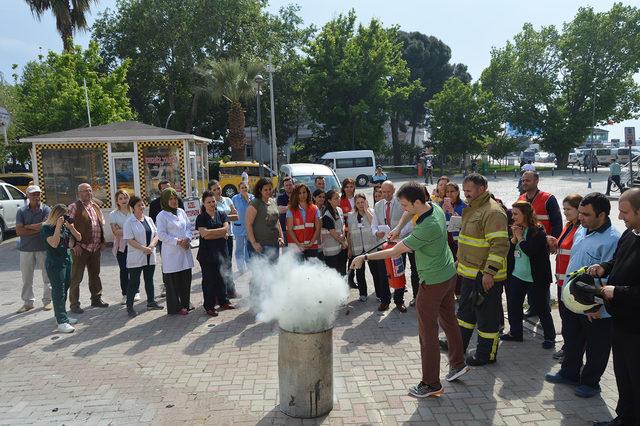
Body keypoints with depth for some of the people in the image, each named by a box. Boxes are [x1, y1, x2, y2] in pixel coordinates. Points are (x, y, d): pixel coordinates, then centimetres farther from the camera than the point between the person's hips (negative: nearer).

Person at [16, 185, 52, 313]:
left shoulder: (46, 209, -2)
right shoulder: (21, 211, 4)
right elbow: (18, 231, -5)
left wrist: (27, 227, -9)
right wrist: (37, 229, -12)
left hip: (44, 247, -2)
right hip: (26, 249, 2)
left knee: (47, 276, 5)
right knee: (26, 278, 8)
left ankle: (47, 300, 17)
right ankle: (28, 302, 20)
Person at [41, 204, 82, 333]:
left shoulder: (64, 226, 8)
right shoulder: (46, 228, -11)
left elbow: (79, 238, 8)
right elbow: (54, 243, -25)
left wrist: (71, 227, -6)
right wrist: (58, 226, -24)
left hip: (67, 261, 7)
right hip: (54, 264, -7)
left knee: (64, 289, 14)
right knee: (58, 291, -6)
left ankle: (62, 316, 25)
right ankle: (61, 322, -5)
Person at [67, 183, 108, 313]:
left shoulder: (95, 207, 14)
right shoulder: (74, 207, -8)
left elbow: (102, 223, 20)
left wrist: (102, 241, 12)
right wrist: (75, 245, -16)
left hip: (95, 248, 7)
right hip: (81, 249, -7)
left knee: (95, 275, 17)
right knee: (76, 277, 2)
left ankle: (96, 299, 29)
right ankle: (74, 304, 10)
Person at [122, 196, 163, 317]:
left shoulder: (148, 219, 10)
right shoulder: (129, 222, -8)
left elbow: (156, 235, 6)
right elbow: (129, 240, -15)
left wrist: (151, 246, -12)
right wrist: (143, 248, -20)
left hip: (150, 257, 6)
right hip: (136, 258, -6)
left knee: (149, 280, 16)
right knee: (134, 282, 0)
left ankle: (151, 302, 28)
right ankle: (129, 306, 10)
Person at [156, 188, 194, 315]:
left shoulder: (181, 212, 12)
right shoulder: (162, 216, -6)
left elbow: (188, 227, 13)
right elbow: (162, 235, -11)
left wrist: (187, 239, -6)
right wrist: (177, 242, -16)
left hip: (185, 250, 6)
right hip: (171, 253, -6)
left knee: (186, 279, 10)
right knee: (173, 281, 1)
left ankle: (185, 304, 23)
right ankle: (175, 307, 11)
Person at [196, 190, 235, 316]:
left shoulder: (222, 214, 7)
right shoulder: (201, 218, -1)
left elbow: (226, 229, -7)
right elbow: (204, 234, -14)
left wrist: (210, 232, -13)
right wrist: (220, 233, -12)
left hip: (221, 251, 3)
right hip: (206, 253, -3)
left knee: (221, 277, 10)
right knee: (209, 279, 2)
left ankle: (223, 302, 25)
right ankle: (209, 306, 11)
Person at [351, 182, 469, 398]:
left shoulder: (427, 228, -31)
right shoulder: (435, 207, -4)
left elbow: (394, 252, -26)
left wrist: (365, 258, -19)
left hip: (433, 281, -10)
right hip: (449, 274, 10)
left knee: (428, 332, 1)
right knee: (448, 320, 23)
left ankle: (431, 384, 10)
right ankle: (458, 364, 39)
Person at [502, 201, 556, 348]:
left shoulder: (538, 231, -15)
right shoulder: (516, 229, 5)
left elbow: (531, 251, -28)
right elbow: (507, 252, 4)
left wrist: (520, 238, -16)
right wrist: (514, 238, -10)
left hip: (535, 278, -7)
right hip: (516, 275, 7)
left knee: (541, 308, 6)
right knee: (513, 305, 12)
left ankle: (550, 336, 22)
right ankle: (515, 333, 28)